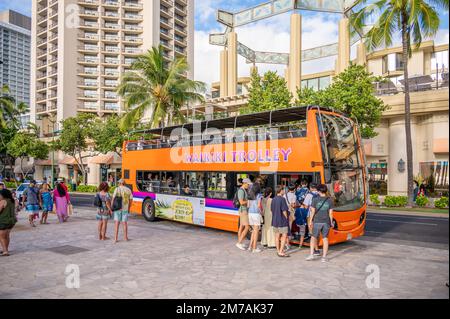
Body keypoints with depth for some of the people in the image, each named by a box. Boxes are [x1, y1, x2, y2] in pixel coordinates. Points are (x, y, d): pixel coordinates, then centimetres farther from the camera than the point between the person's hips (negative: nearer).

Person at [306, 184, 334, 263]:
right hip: (326, 222, 1)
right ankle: (324, 257, 10)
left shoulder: (315, 199, -5)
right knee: (325, 239, 9)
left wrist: (311, 221, 3)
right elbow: (330, 213, 0)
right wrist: (331, 222, 10)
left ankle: (311, 254, 3)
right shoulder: (329, 200, 0)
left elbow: (313, 211, -4)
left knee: (314, 237, 12)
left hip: (317, 221, -1)